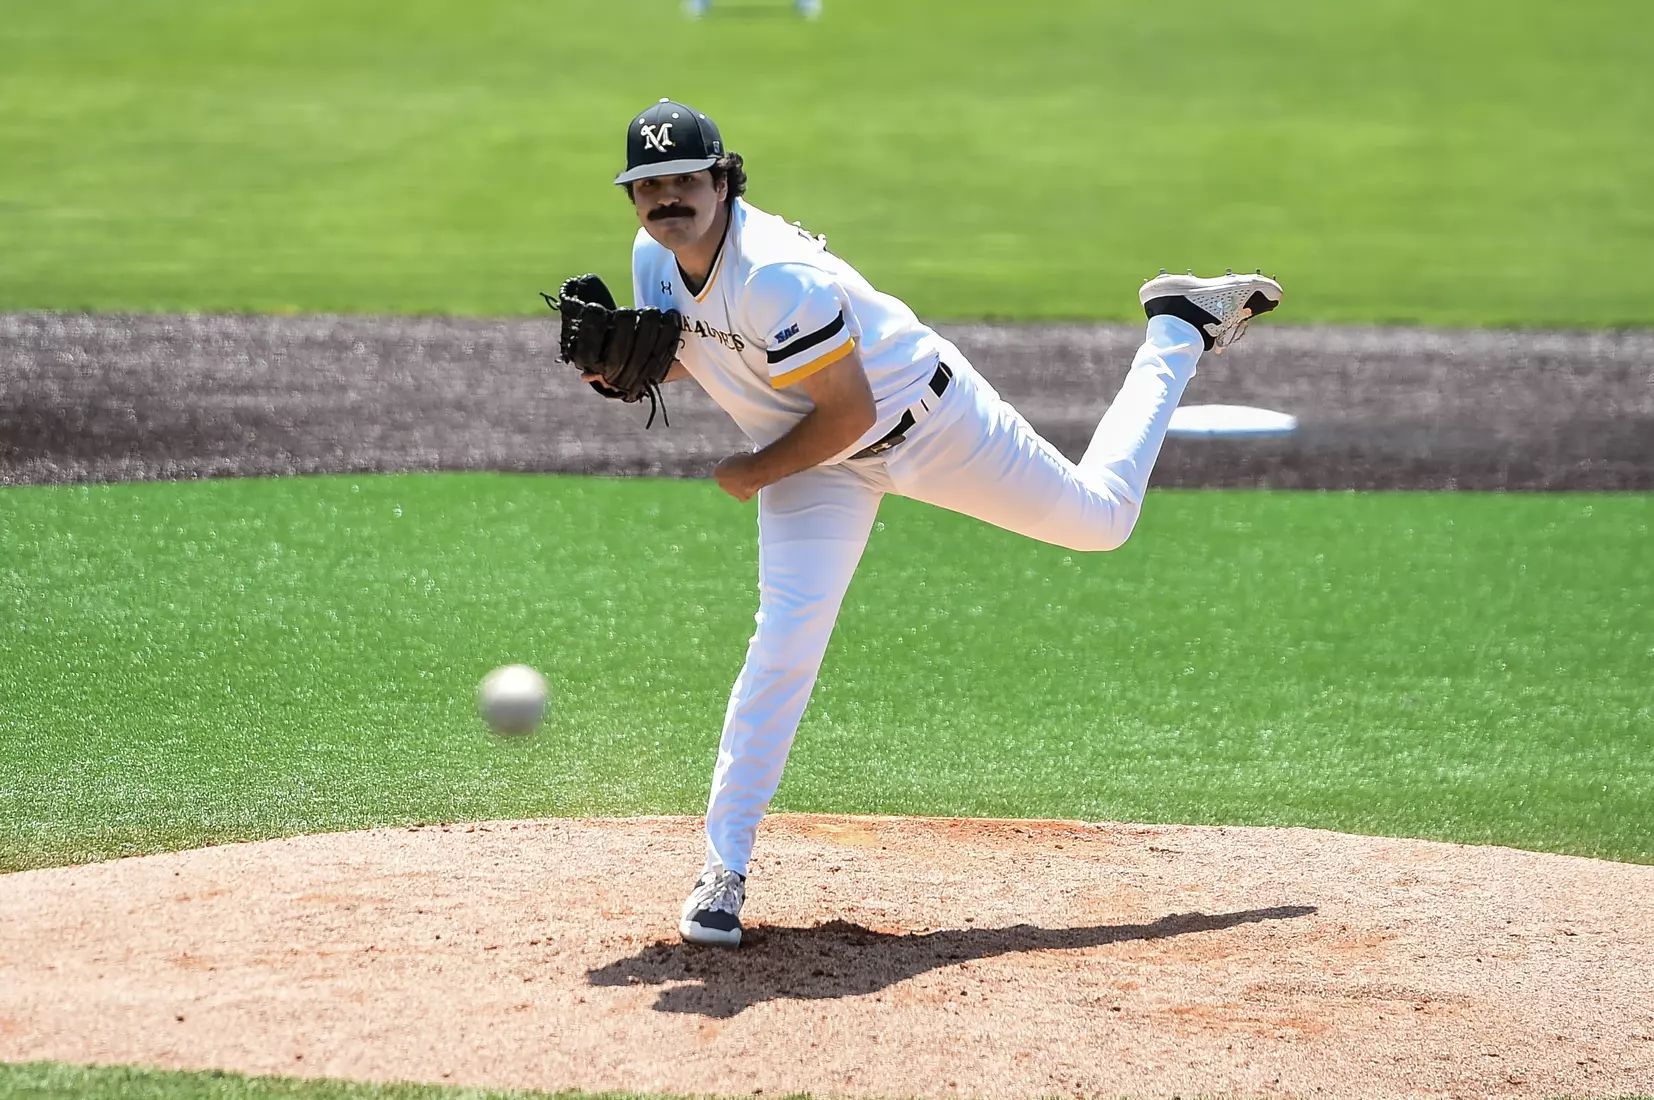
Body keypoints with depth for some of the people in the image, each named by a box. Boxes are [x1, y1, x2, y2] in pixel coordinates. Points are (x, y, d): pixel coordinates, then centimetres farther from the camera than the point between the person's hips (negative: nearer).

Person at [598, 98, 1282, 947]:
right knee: (784, 644, -12)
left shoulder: (775, 276, -36)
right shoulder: (653, 259, -12)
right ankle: (723, 870, -8)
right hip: (820, 464, 5)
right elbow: (678, 354, 7)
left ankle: (1177, 334, 34)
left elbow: (850, 413, -30)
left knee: (1099, 518, 12)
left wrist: (755, 473, -19)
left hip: (924, 419, -5)